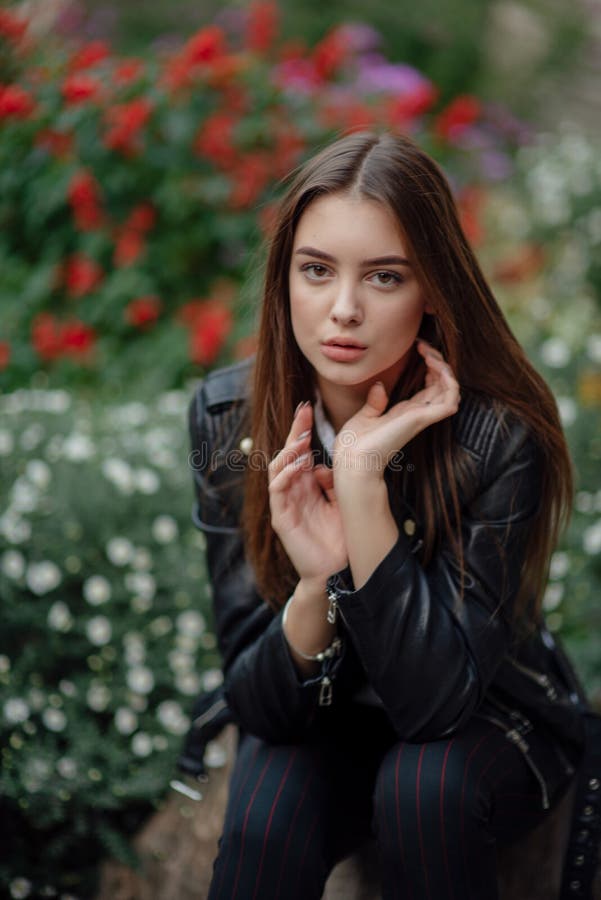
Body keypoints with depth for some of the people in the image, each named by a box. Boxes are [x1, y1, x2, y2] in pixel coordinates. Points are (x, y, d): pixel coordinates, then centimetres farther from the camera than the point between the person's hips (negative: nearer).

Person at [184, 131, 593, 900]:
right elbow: (259, 704, -14)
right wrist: (315, 585, -36)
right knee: (265, 823, -30)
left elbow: (435, 699, -29)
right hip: (318, 721, 2)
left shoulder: (500, 436, -26)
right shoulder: (227, 416, -17)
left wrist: (363, 480, -37)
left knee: (422, 788, -33)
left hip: (489, 722, -1)